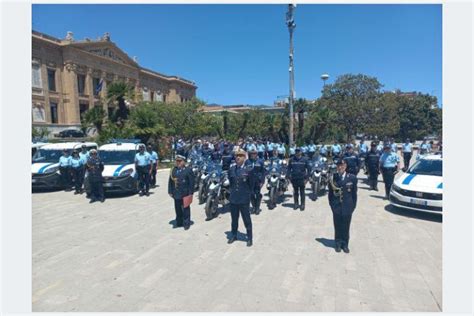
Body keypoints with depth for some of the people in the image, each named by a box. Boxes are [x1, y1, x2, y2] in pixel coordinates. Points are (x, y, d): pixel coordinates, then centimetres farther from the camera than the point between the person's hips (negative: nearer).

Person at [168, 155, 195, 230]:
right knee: (178, 209, 15)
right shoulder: (173, 170, 7)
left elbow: (191, 182, -10)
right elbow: (170, 181, 10)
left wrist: (190, 193, -12)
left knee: (185, 209, 5)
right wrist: (170, 191, 6)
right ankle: (179, 222, 28)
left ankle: (186, 223, 16)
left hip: (185, 194, -5)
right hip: (176, 194, 5)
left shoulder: (188, 170, -8)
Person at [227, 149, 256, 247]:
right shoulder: (231, 169, 5)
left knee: (247, 219, 6)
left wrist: (248, 194, 2)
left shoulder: (249, 170, -8)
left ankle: (249, 238, 18)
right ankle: (233, 235, 32)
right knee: (234, 219, 16)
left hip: (244, 199, -4)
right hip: (233, 198, 4)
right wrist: (233, 191, 12)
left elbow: (252, 184, 0)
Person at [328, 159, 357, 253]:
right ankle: (338, 244, 23)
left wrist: (353, 206, 0)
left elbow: (354, 193, 2)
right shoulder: (332, 178, -4)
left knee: (346, 227, 9)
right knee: (337, 226, 9)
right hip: (336, 207, 0)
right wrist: (332, 205, 0)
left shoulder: (352, 178, -3)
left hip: (347, 207, 0)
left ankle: (345, 244, 24)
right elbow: (330, 193, 4)